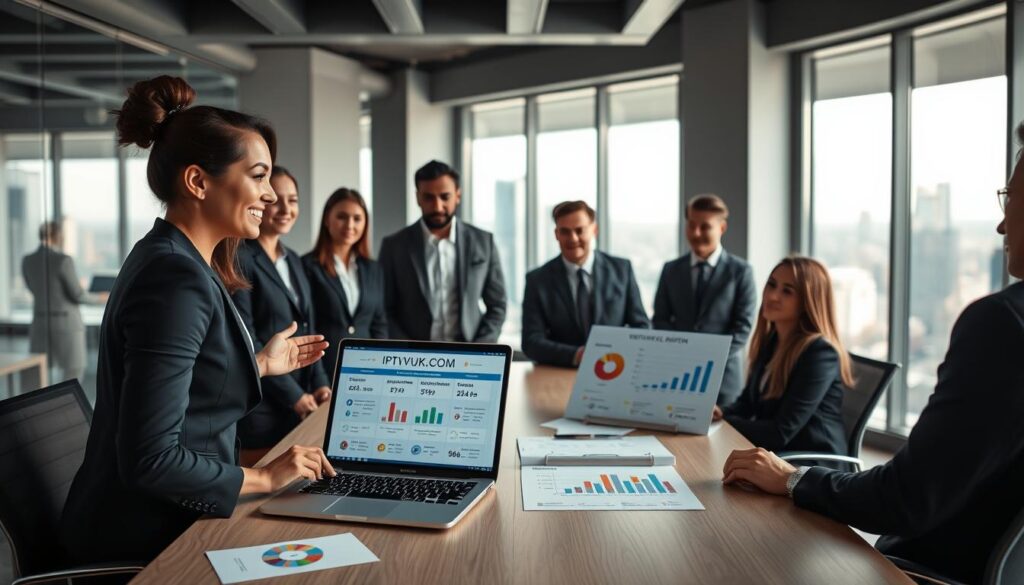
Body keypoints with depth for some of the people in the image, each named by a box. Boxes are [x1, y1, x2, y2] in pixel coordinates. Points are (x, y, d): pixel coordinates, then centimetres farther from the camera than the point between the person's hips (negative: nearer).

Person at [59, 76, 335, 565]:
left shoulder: (169, 259, 7)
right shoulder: (176, 279, -24)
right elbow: (148, 460, -26)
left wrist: (259, 364, 16)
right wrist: (264, 478, -16)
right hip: (147, 538, -9)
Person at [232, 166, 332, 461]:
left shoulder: (294, 260, 15)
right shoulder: (239, 260, -10)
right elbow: (245, 341, -15)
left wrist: (320, 384, 1)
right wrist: (293, 394, -13)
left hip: (302, 406, 7)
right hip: (259, 406, -7)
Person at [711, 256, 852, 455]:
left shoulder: (820, 352, -17)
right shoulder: (769, 340, 9)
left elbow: (782, 431, -21)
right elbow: (747, 403, 12)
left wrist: (720, 422, -17)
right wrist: (718, 412, -8)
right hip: (772, 455, 7)